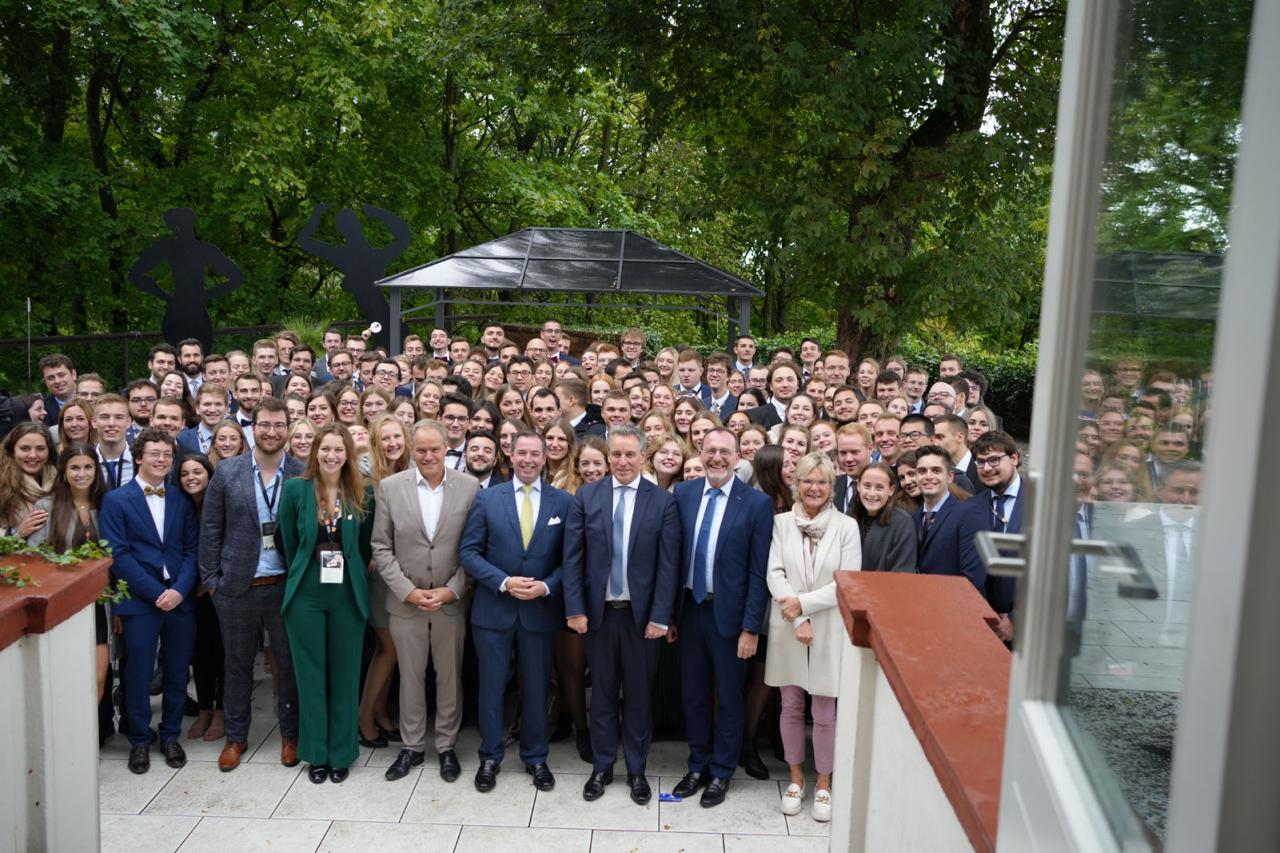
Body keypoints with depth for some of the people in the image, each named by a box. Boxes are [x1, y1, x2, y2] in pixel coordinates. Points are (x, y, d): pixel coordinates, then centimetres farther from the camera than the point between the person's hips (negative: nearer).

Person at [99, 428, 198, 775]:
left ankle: (170, 736, 25)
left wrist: (180, 590, -9)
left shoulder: (182, 500, 10)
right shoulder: (116, 500, -1)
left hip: (180, 599, 3)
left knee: (177, 673, 10)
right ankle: (139, 740, 21)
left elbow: (191, 549, 7)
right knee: (139, 674, 4)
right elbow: (118, 554, -7)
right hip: (139, 600, -3)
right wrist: (156, 592, -13)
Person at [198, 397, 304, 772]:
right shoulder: (227, 472, -1)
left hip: (286, 586, -1)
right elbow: (210, 528, 2)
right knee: (237, 663, 13)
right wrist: (211, 579, -1)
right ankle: (235, 737, 29)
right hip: (236, 587, 1)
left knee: (289, 663, 10)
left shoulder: (303, 474, -4)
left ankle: (290, 734, 26)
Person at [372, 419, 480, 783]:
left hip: (451, 601, 0)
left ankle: (446, 746, 28)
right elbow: (381, 548, -1)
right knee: (410, 676, 13)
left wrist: (452, 590, -11)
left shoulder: (470, 486, -5)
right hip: (405, 601, 1)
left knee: (449, 676, 11)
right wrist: (407, 591, -10)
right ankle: (412, 746, 29)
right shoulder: (390, 487, -3)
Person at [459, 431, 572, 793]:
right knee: (491, 685, 10)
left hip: (540, 609, 0)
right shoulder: (487, 498, -2)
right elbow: (468, 552, -4)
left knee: (536, 686, 12)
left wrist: (546, 586, -15)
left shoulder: (563, 502, -1)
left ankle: (535, 757, 29)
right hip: (493, 608, 0)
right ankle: (490, 757, 28)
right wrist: (504, 582, -16)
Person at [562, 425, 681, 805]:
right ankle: (602, 767, 28)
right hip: (599, 612, 1)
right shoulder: (586, 497, 0)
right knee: (602, 694, 13)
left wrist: (660, 616, -10)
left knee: (639, 695, 11)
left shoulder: (662, 501, -5)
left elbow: (669, 563, -6)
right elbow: (573, 557, -1)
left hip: (642, 614, -1)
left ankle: (637, 771, 26)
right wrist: (575, 609, -7)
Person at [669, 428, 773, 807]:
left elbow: (759, 572, -10)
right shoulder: (683, 494, 0)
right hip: (690, 609, 3)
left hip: (729, 614, -3)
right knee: (693, 694, 15)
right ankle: (698, 765, 33)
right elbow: (674, 557, 3)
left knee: (728, 697, 11)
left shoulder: (756, 503, -10)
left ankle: (721, 772, 28)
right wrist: (669, 613, 3)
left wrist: (751, 628, -11)